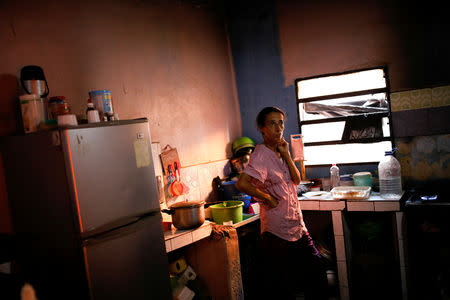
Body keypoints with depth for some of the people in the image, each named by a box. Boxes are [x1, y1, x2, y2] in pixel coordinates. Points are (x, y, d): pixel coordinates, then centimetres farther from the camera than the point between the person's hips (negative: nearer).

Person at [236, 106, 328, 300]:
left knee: (316, 273, 16)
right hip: (277, 231, -8)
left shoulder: (280, 150, 10)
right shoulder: (261, 154, -16)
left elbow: (296, 180, 5)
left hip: (297, 226, 8)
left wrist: (286, 155, -6)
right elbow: (242, 184, -30)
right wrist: (268, 199, -18)